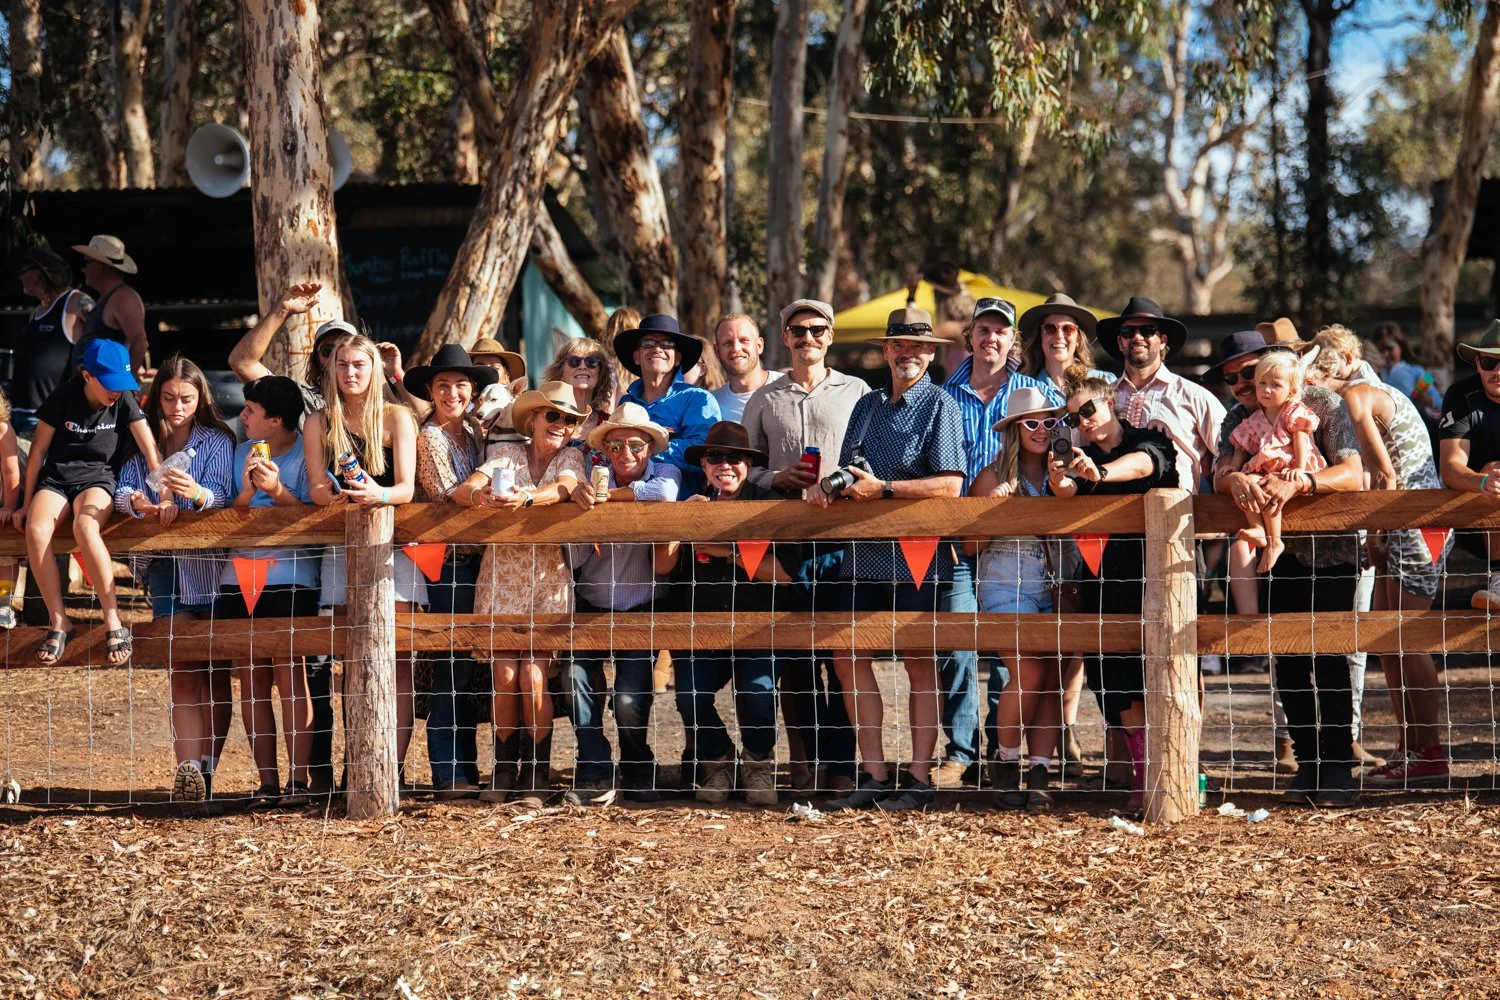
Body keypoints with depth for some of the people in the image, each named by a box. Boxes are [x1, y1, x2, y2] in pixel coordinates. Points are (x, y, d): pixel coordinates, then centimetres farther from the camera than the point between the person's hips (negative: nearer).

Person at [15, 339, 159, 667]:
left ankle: (114, 623, -36)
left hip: (98, 479, -1)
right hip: (55, 479, 1)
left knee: (85, 526, -38)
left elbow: (151, 452, -6)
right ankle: (59, 623, -21)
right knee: (36, 531, -33)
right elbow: (39, 450, 3)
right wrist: (27, 503, 5)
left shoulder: (125, 401, -4)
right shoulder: (64, 397, -5)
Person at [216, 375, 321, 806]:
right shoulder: (242, 454, 16)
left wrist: (277, 491, -17)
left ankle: (299, 779, -12)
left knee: (289, 674, -13)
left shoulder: (307, 454, 0)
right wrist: (246, 491, -8)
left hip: (290, 578, -6)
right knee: (250, 679, 2)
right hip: (239, 575, 6)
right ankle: (267, 781, 4)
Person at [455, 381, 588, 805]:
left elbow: (564, 487, -19)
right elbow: (462, 491, -11)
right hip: (501, 576, 1)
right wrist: (477, 495, -37)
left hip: (548, 581, -1)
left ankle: (536, 776, 0)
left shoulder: (570, 458, 5)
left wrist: (526, 498, -40)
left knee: (533, 677, -11)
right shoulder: (506, 454, 5)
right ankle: (503, 772, 6)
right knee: (504, 675, -8)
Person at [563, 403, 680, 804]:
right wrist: (582, 504, -18)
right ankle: (594, 774, -12)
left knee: (630, 700, -15)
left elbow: (665, 493, -29)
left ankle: (639, 774, 12)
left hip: (640, 612, -2)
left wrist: (605, 495, -20)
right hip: (592, 607, 2)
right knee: (576, 677, -23)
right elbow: (575, 559, -1)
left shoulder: (664, 472, -1)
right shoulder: (594, 478, 3)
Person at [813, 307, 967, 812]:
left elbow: (950, 484, -13)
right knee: (849, 657, 0)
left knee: (919, 663, 0)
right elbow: (849, 471, 21)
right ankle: (874, 777, 6)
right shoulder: (868, 405, 16)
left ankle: (919, 781, 4)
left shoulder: (940, 406, -3)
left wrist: (883, 489, -18)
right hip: (863, 551, 6)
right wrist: (826, 486, -2)